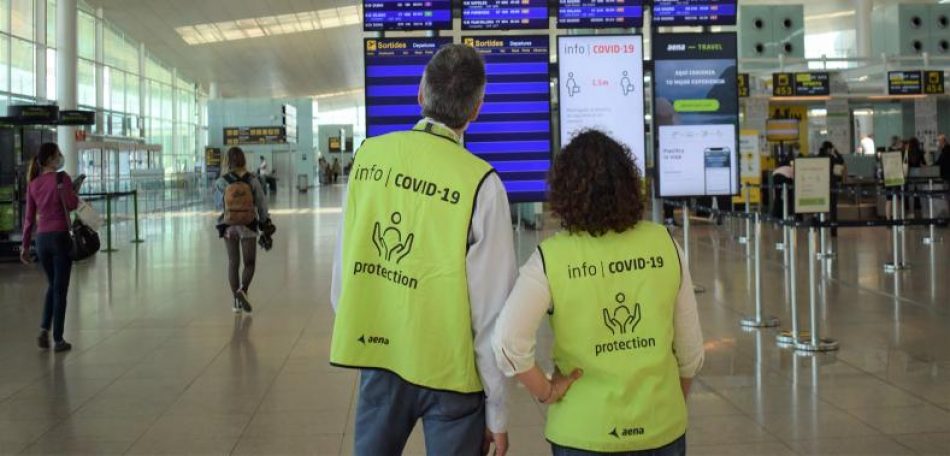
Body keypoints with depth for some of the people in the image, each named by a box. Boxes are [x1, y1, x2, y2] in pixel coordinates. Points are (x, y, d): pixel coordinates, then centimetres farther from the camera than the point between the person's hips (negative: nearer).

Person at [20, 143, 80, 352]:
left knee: (52, 286, 21)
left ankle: (44, 330, 7)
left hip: (41, 239, 5)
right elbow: (72, 204, -16)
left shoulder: (33, 184, 7)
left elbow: (29, 217, 8)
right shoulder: (62, 178, -9)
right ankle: (58, 339, 5)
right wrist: (73, 190, 3)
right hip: (60, 237, -5)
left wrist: (25, 245, 11)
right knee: (60, 289, 3)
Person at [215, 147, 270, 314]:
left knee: (233, 263, 13)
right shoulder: (252, 180, -8)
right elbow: (261, 204, -5)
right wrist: (265, 224, 6)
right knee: (249, 263, 10)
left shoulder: (222, 182, -9)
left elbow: (220, 205, -2)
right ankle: (243, 290, -17)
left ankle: (237, 301, 14)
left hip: (228, 226, 1)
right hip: (248, 226, -1)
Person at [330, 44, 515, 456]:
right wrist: (497, 411, -3)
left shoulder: (369, 156, -3)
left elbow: (344, 261, 3)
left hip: (376, 350, 4)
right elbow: (490, 310, -13)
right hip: (450, 366, -4)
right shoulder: (480, 183, -15)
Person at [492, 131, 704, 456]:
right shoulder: (664, 245, -4)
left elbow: (508, 342, -22)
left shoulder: (551, 258, -11)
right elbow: (691, 350, 2)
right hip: (662, 429, 2)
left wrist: (545, 392, -7)